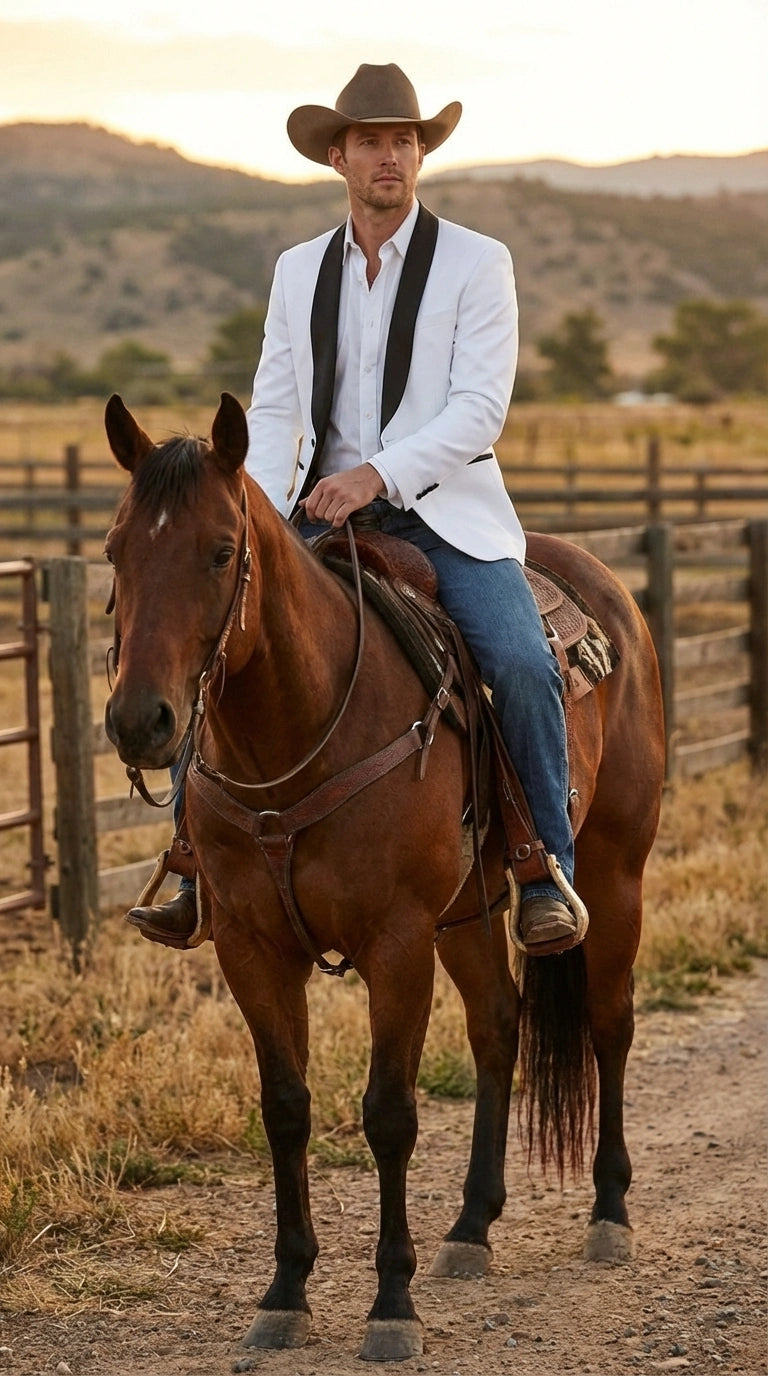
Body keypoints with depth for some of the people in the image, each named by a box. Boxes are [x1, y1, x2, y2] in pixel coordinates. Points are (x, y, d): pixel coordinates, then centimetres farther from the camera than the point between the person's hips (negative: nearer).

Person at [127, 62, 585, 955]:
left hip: (444, 514, -3)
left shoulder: (477, 263, -1)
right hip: (321, 515, 4)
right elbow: (274, 410, 7)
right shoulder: (298, 271, 11)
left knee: (521, 663, -25)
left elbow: (480, 408, -11)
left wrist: (378, 473, -24)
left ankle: (548, 874, -10)